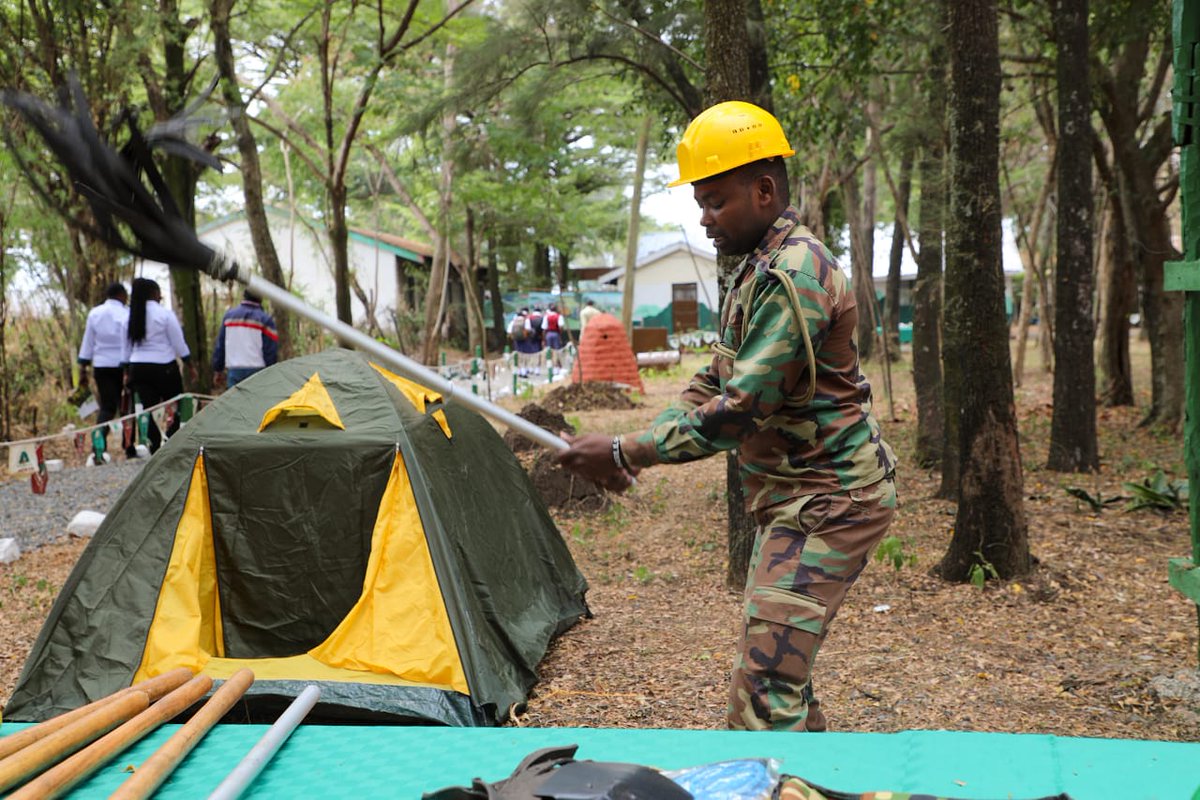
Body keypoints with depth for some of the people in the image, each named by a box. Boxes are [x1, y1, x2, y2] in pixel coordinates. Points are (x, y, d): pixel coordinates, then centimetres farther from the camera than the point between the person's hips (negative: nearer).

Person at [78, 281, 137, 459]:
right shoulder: (126, 314, -7)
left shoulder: (94, 313, 7)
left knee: (106, 407, 5)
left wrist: (83, 369, 14)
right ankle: (130, 450, 8)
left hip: (101, 365, 4)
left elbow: (88, 342, 10)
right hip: (121, 365, -4)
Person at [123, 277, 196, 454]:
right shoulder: (165, 314, -8)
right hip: (164, 367, -5)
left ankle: (155, 450, 4)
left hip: (138, 367, 5)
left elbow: (127, 348, 12)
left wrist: (127, 372, 19)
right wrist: (190, 366, 2)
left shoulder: (130, 317, 8)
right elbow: (179, 343, -7)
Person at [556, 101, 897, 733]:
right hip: (793, 496, 11)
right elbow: (714, 384, 18)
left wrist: (624, 454, -21)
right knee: (783, 667, 18)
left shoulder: (794, 275, -21)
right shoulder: (758, 271, 13)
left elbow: (740, 411, -25)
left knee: (764, 685, -13)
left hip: (826, 500, -11)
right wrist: (635, 451, 6)